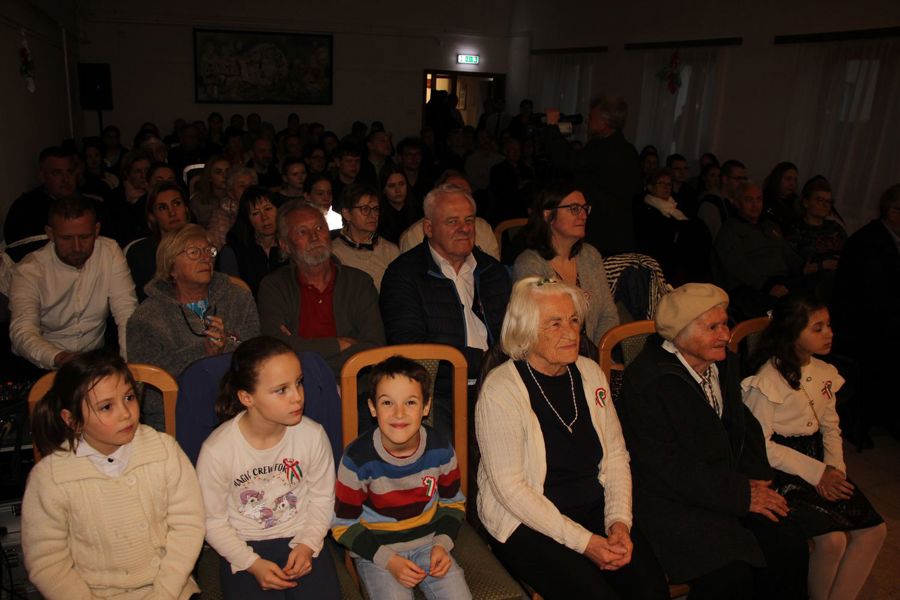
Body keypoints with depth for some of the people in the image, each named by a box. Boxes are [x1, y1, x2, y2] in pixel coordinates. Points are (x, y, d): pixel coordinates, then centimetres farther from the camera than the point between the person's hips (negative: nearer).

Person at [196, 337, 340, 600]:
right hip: (244, 547, -1)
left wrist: (308, 544, -11)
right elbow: (213, 521, -6)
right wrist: (252, 563, -14)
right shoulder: (217, 449, -18)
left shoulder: (313, 435, -14)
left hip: (301, 540, 1)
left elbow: (322, 497, 1)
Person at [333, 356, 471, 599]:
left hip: (428, 542, 2)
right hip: (375, 551, -2)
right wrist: (388, 560, -16)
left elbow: (453, 503, 7)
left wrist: (442, 544, -9)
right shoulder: (357, 459, -19)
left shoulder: (441, 450, -11)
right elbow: (344, 525, -9)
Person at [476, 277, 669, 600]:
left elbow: (616, 455, 9)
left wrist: (619, 521, -6)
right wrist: (582, 541, -17)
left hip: (596, 509, 5)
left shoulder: (590, 373, 5)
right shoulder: (501, 389, -15)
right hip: (526, 524, -5)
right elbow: (510, 488, -16)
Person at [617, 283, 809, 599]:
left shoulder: (724, 363, 6)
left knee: (789, 546, -10)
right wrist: (742, 494, -17)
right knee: (731, 573, -23)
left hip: (729, 486, 8)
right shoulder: (647, 381, -20)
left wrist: (755, 477, -1)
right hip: (670, 500, -7)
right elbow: (669, 469, -21)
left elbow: (745, 424, 17)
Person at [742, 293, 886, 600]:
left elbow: (831, 428, 14)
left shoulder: (824, 373, 7)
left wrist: (834, 468, -3)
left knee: (874, 529, -6)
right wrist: (815, 473, -17)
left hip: (818, 462, 8)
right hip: (780, 471, -7)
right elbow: (761, 444, -15)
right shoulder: (767, 381, -16)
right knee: (833, 538, -21)